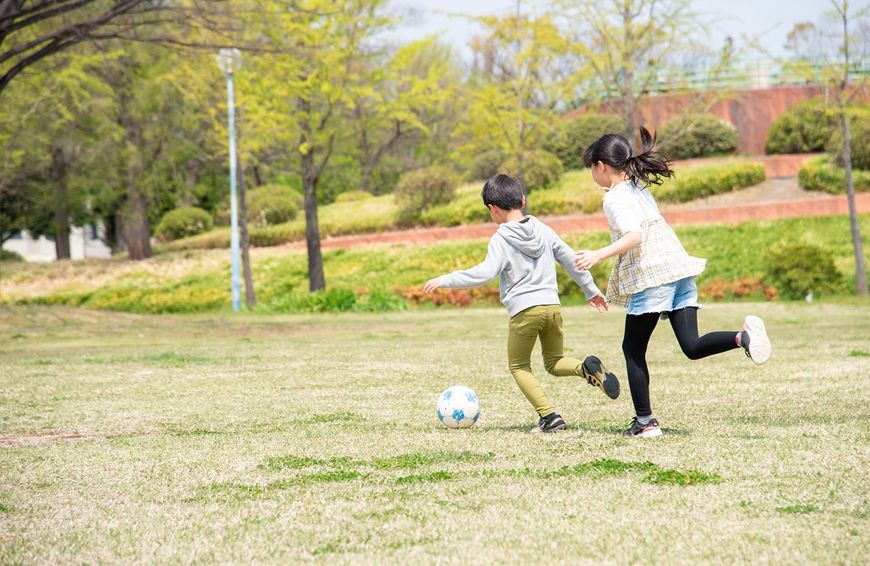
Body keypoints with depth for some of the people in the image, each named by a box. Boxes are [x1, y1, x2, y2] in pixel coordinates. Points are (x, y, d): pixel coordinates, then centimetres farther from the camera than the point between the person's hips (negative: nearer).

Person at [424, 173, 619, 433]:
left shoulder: (501, 239, -6)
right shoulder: (543, 230, 12)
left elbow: (486, 272, -18)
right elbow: (570, 259, 18)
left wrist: (445, 280, -12)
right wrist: (591, 290, 30)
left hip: (524, 310, -5)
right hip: (552, 306, 5)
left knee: (519, 366, 13)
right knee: (554, 363, 21)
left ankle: (549, 416, -3)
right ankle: (588, 368, -12)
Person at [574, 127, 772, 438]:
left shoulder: (614, 198, -6)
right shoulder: (640, 189, 20)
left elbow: (633, 236, -21)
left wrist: (597, 255, -29)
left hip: (652, 276, -8)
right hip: (680, 269, 8)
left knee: (633, 348, 6)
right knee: (692, 346, 0)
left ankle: (645, 421, 6)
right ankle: (744, 336, -26)